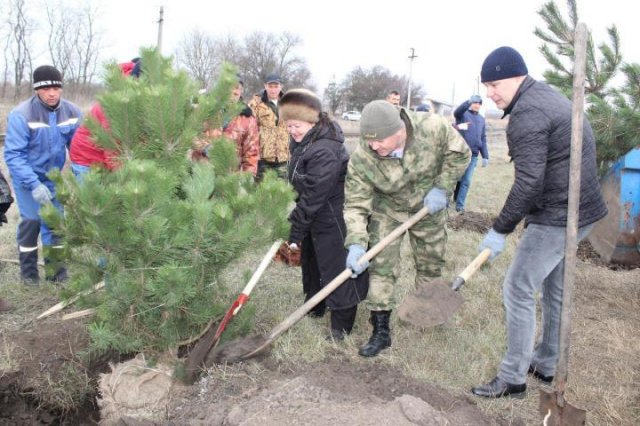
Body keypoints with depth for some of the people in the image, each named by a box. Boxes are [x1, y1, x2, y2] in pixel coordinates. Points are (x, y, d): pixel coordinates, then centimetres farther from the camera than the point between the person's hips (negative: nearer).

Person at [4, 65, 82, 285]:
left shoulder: (71, 112, -13)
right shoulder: (21, 115, -25)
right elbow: (13, 154, -24)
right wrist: (34, 184, -31)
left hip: (53, 176, 4)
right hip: (26, 178, -3)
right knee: (31, 220, -5)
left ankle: (55, 267, 19)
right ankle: (28, 270, 13)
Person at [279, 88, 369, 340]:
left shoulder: (325, 152, -31)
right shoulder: (302, 140, 0)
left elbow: (313, 197, -29)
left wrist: (295, 233, -23)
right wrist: (294, 227, 12)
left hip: (333, 218, -10)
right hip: (314, 215, 10)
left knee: (336, 268, -1)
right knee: (311, 261, 23)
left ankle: (341, 328, 13)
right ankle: (314, 307, 43)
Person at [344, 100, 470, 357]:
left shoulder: (432, 128, -31)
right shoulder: (361, 159, -31)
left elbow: (459, 153, -13)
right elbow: (356, 205, -26)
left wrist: (442, 188, -21)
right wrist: (356, 243, -38)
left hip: (428, 208, 1)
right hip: (387, 210, -1)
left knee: (431, 264, 14)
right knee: (380, 266, -8)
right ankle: (381, 331, 5)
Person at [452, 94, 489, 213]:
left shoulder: (481, 119, 15)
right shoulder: (463, 114, 1)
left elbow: (483, 139, 16)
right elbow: (457, 112, -25)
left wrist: (485, 156, 6)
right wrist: (469, 102, -45)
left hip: (473, 155, 4)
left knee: (466, 181, 4)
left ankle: (460, 205, 10)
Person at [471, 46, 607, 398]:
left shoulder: (526, 113, -19)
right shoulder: (547, 96, 14)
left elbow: (529, 182, -24)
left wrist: (500, 230, -16)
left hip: (556, 216, -11)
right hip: (579, 209, 11)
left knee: (518, 289, -4)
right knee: (554, 288, 19)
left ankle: (513, 378, 6)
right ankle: (545, 364, 33)